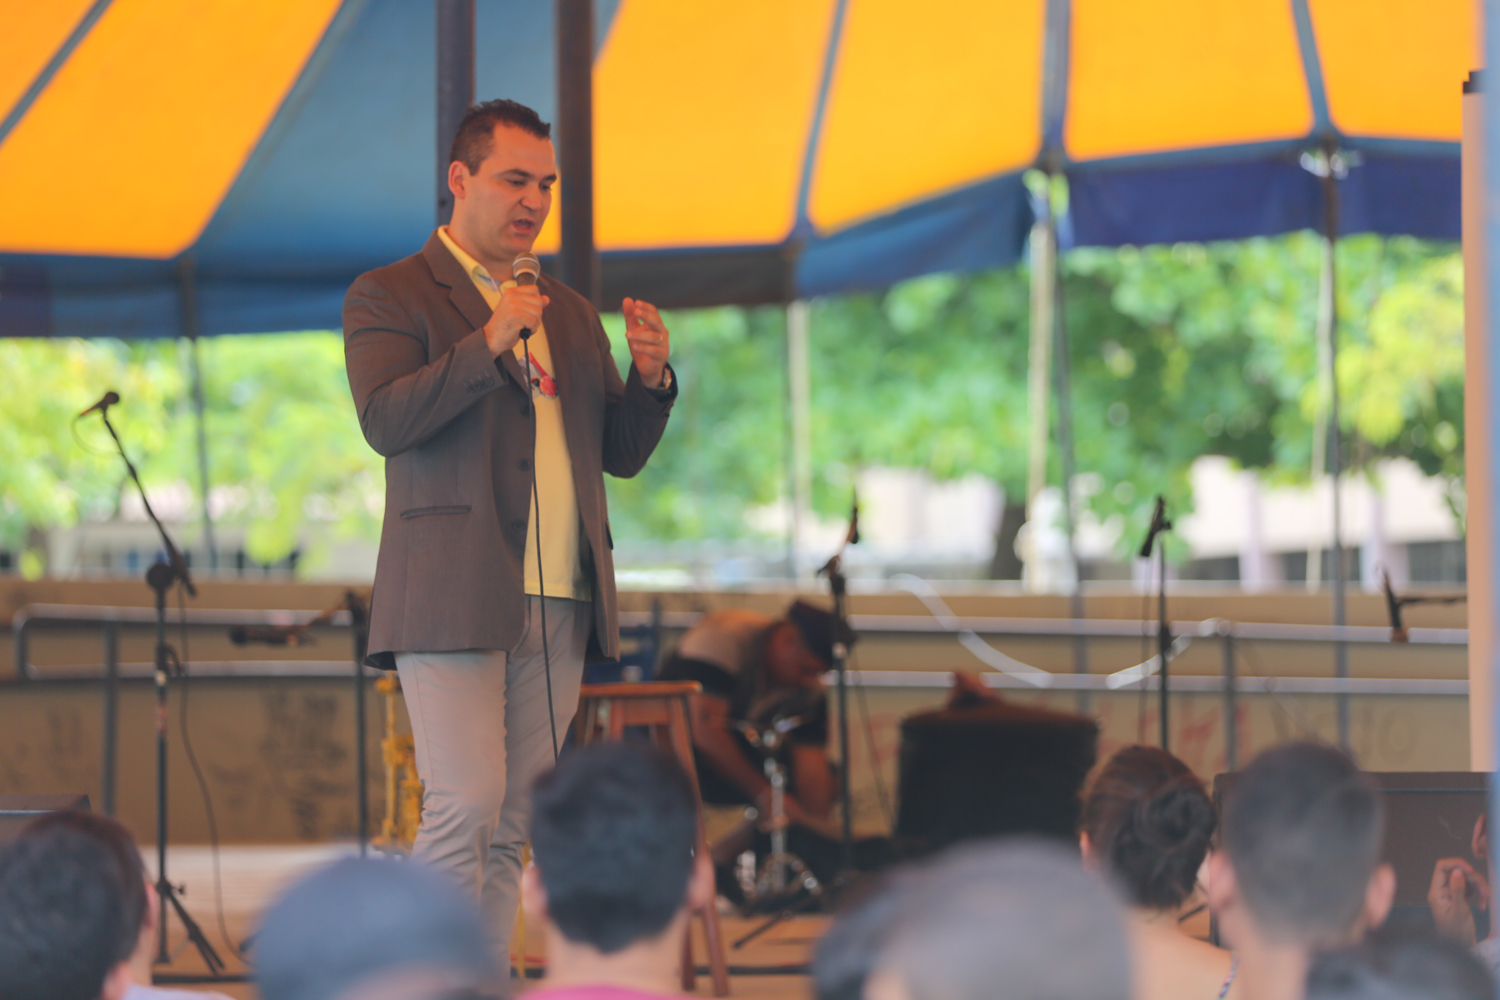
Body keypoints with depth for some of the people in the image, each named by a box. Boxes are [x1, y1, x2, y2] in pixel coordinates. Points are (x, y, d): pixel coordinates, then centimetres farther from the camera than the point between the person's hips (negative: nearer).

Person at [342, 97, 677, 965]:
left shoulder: (570, 313, 21)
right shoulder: (390, 297, 2)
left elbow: (621, 454, 18)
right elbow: (385, 422, -14)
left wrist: (651, 379, -2)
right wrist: (488, 345, -25)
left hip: (559, 603, 6)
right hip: (454, 599, -6)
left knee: (509, 829, 5)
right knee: (464, 808, -15)